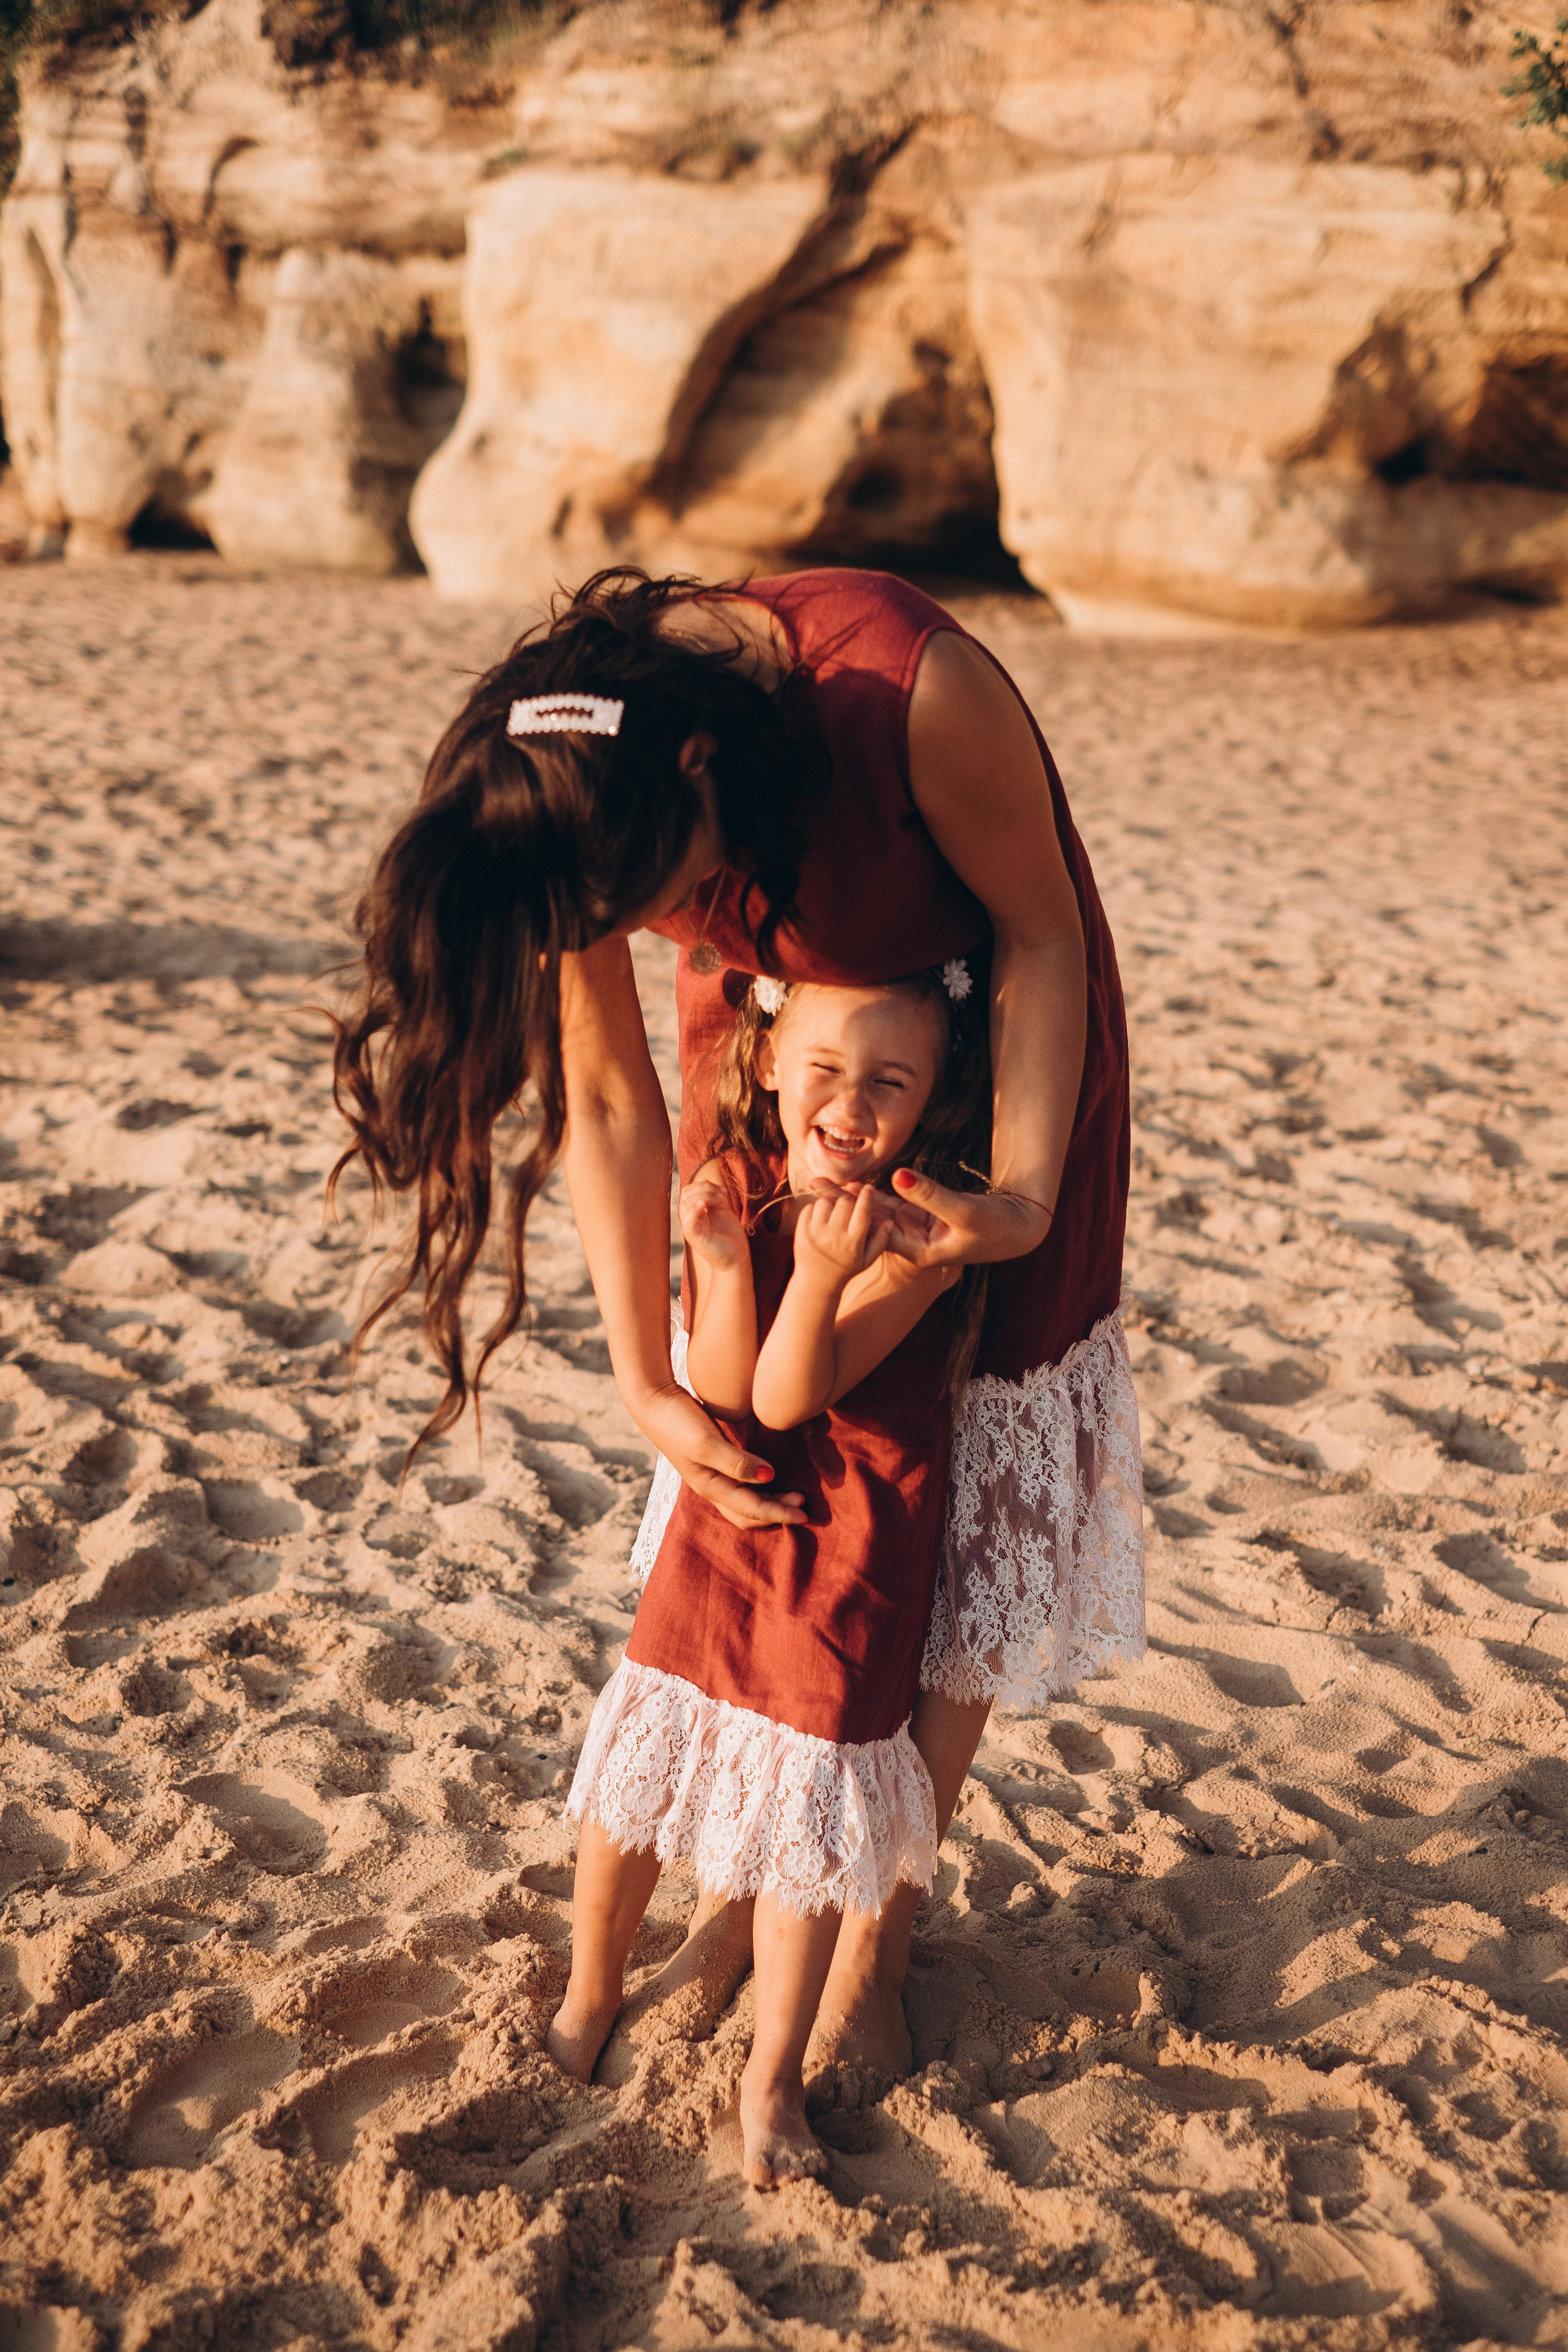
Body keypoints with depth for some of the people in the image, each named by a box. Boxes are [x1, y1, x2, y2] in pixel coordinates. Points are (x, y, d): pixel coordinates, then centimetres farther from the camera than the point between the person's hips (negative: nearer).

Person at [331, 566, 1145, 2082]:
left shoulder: (916, 691, -39)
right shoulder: (576, 795, -26)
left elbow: (1043, 934, -20)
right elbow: (610, 1102, -16)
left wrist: (1024, 1196, -31)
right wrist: (645, 1385, -21)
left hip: (985, 1019, -3)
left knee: (960, 1515, 0)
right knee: (756, 1485, 4)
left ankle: (875, 1939, 14)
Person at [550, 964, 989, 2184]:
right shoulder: (735, 1186, -9)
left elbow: (789, 1396, -26)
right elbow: (720, 1394, -15)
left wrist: (822, 1280, -43)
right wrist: (722, 1259, -30)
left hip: (851, 1555, -3)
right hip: (726, 1523, 4)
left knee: (806, 1804, 4)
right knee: (635, 1767, 12)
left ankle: (773, 2078, 26)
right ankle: (589, 2000, 40)